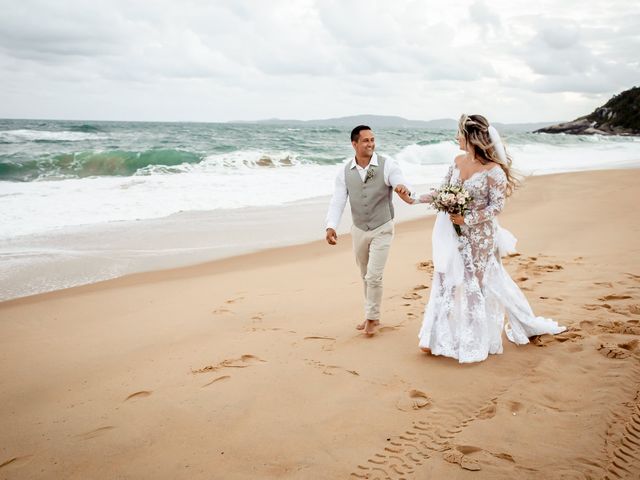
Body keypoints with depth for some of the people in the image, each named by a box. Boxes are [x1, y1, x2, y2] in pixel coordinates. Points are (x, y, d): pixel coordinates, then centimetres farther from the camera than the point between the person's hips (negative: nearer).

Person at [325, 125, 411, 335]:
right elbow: (338, 201, -10)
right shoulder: (344, 170, -7)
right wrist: (331, 226, -25)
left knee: (374, 276, -8)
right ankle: (372, 315, 34)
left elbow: (400, 183, -25)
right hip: (359, 230, 4)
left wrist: (403, 188, -51)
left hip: (382, 229, -3)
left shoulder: (387, 164, -14)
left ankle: (372, 317, 13)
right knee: (365, 276, 17)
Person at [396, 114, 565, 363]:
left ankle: (475, 343, 22)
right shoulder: (458, 161, 3)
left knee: (476, 284, 5)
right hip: (455, 235, 6)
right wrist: (414, 198, 3)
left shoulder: (493, 170, -17)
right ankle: (440, 338, 20)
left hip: (479, 236, -6)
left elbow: (497, 205, -15)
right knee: (447, 281, 9)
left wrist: (467, 219, -20)